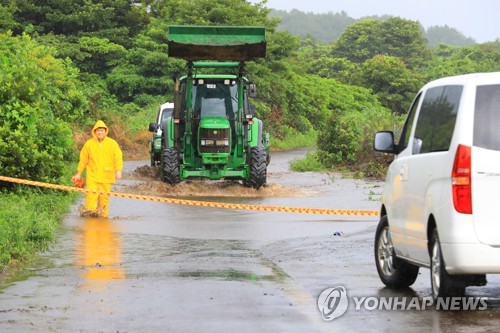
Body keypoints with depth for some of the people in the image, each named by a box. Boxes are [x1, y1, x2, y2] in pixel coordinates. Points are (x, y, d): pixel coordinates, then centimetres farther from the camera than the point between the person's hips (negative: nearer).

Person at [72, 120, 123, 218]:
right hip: (92, 176, 0)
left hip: (106, 176, 0)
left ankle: (103, 214, 12)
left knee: (104, 196, 4)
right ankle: (89, 211, -6)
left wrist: (118, 170, -12)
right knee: (91, 195, -11)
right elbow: (83, 160, 11)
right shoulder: (89, 144, 4)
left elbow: (118, 158, 1)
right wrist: (79, 173, 12)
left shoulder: (112, 143, 3)